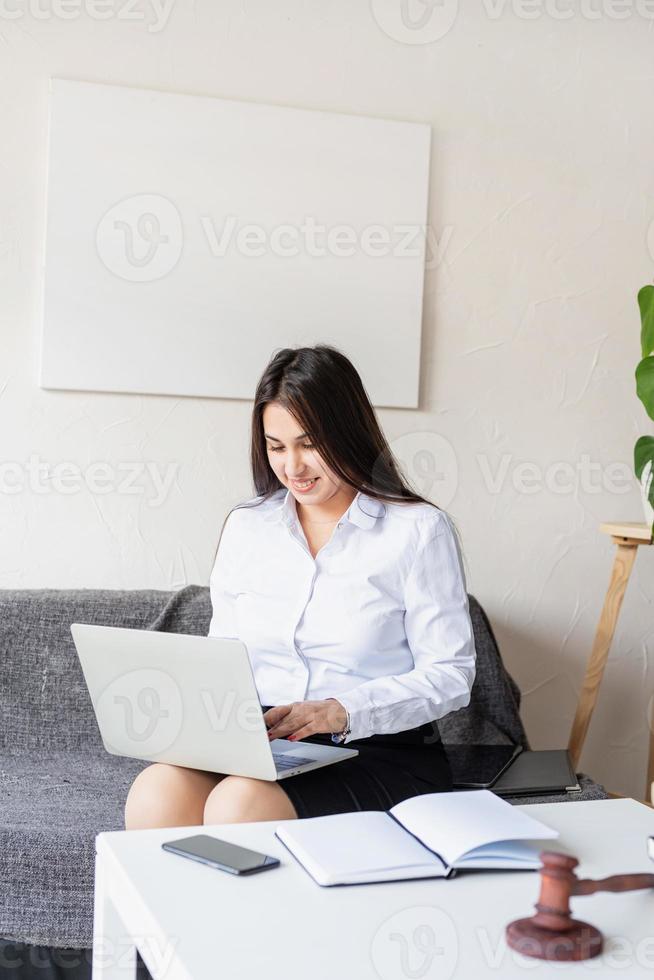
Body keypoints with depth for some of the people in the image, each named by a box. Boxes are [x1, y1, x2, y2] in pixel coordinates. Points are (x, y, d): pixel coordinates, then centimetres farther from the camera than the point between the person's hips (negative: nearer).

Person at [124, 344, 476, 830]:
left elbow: (451, 676, -4)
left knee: (241, 806, -33)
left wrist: (342, 711, -18)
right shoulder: (247, 525, 14)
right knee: (155, 794, -28)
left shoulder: (419, 530, -1)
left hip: (378, 753, -3)